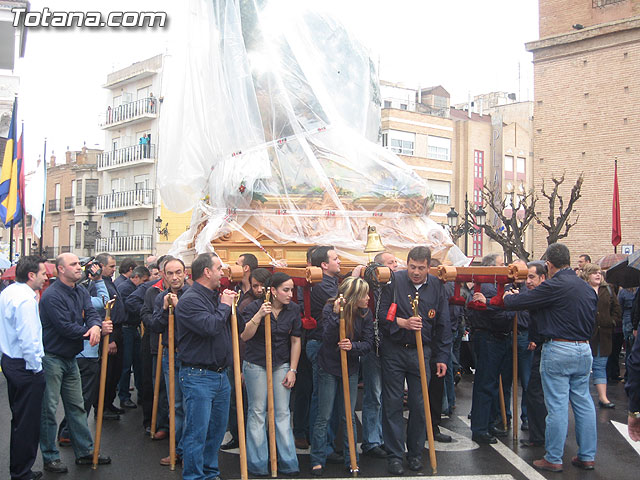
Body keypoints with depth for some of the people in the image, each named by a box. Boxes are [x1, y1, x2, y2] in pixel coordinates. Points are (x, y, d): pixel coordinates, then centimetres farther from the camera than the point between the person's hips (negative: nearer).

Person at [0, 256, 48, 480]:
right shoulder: (25, 298, -21)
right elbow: (28, 338, -24)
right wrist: (36, 367, -15)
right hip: (25, 366, -10)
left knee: (19, 417, 19)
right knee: (27, 421, 0)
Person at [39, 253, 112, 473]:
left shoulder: (81, 292, 8)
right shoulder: (52, 295, -19)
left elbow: (92, 313, -4)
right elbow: (65, 327, -24)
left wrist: (95, 326, -29)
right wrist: (98, 330, -19)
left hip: (70, 357, 9)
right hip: (51, 358, -8)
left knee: (76, 406, 15)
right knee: (48, 409, 1)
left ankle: (85, 451, 24)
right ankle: (50, 457, 12)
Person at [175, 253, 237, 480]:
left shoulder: (215, 296, 14)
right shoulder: (190, 300, -14)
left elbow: (233, 328, 20)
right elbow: (210, 326, -27)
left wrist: (230, 305, 6)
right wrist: (224, 306, -12)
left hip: (220, 375, 9)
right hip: (198, 376, -9)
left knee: (217, 429, 16)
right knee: (197, 431, -4)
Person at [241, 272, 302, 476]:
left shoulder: (293, 309, -2)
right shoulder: (255, 307, -12)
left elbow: (295, 341, 4)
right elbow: (244, 336, -16)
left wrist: (292, 370, 1)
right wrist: (258, 316, -29)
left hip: (281, 365, 3)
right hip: (256, 365, -3)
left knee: (282, 413, 4)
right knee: (257, 412, 3)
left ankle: (288, 463, 12)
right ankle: (257, 463, 13)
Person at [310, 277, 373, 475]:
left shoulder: (366, 314, -4)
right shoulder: (330, 308, -14)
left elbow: (368, 343, -5)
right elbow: (327, 338, -24)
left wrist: (353, 346, -25)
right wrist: (336, 315, -36)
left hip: (350, 369, 3)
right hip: (328, 368, -3)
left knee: (349, 416, 8)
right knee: (324, 417, 2)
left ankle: (351, 459, 20)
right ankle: (317, 461, 13)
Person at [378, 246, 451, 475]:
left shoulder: (436, 286, 4)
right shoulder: (394, 281, -5)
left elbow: (443, 325, 9)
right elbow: (381, 314, -5)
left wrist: (441, 357, 7)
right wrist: (404, 323, -20)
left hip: (421, 352, 2)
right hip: (393, 351, -2)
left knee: (420, 404, 5)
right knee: (392, 403, 1)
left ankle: (415, 452, 21)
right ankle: (394, 455, 11)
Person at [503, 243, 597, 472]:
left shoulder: (554, 286, -15)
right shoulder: (587, 287, 9)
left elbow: (516, 302, -12)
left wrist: (507, 296, 9)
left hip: (558, 350, -7)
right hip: (584, 350, 7)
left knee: (557, 405, -1)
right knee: (584, 403, 12)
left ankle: (553, 459, 6)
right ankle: (587, 456, 20)